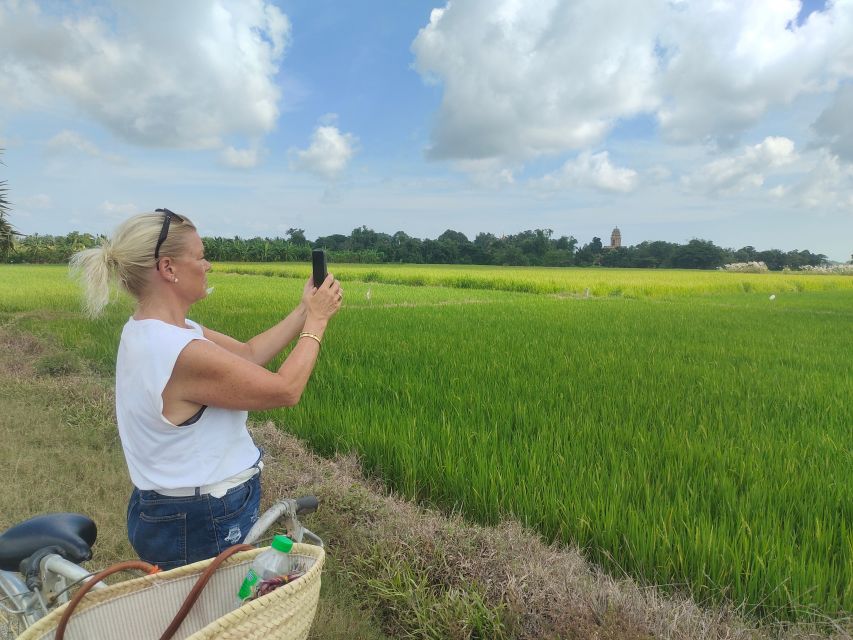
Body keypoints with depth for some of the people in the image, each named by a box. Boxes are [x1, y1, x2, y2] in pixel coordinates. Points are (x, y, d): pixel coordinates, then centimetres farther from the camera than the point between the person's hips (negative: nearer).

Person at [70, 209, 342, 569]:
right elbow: (286, 390, -21)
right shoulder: (183, 354, -31)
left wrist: (305, 310, 1)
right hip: (203, 527, -9)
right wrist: (316, 320, -10)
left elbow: (249, 354, 5)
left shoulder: (148, 331, 0)